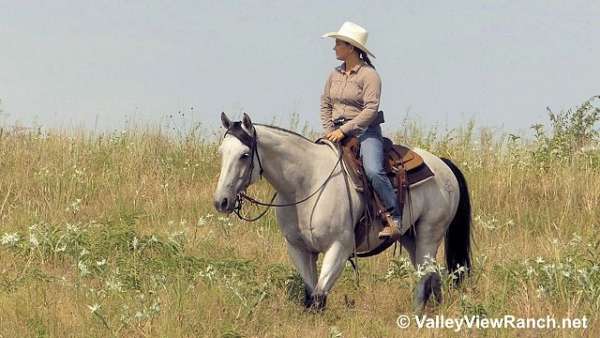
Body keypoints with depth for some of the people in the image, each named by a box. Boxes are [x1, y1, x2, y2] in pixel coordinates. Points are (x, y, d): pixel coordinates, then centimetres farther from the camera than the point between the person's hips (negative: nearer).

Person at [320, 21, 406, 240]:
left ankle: (395, 220, -24)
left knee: (373, 170, -29)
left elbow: (370, 109, -16)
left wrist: (344, 130, -20)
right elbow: (325, 104, 18)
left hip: (365, 132, -7)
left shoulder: (369, 75, -8)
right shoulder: (335, 75, 13)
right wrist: (329, 131, 1)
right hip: (339, 133, 7)